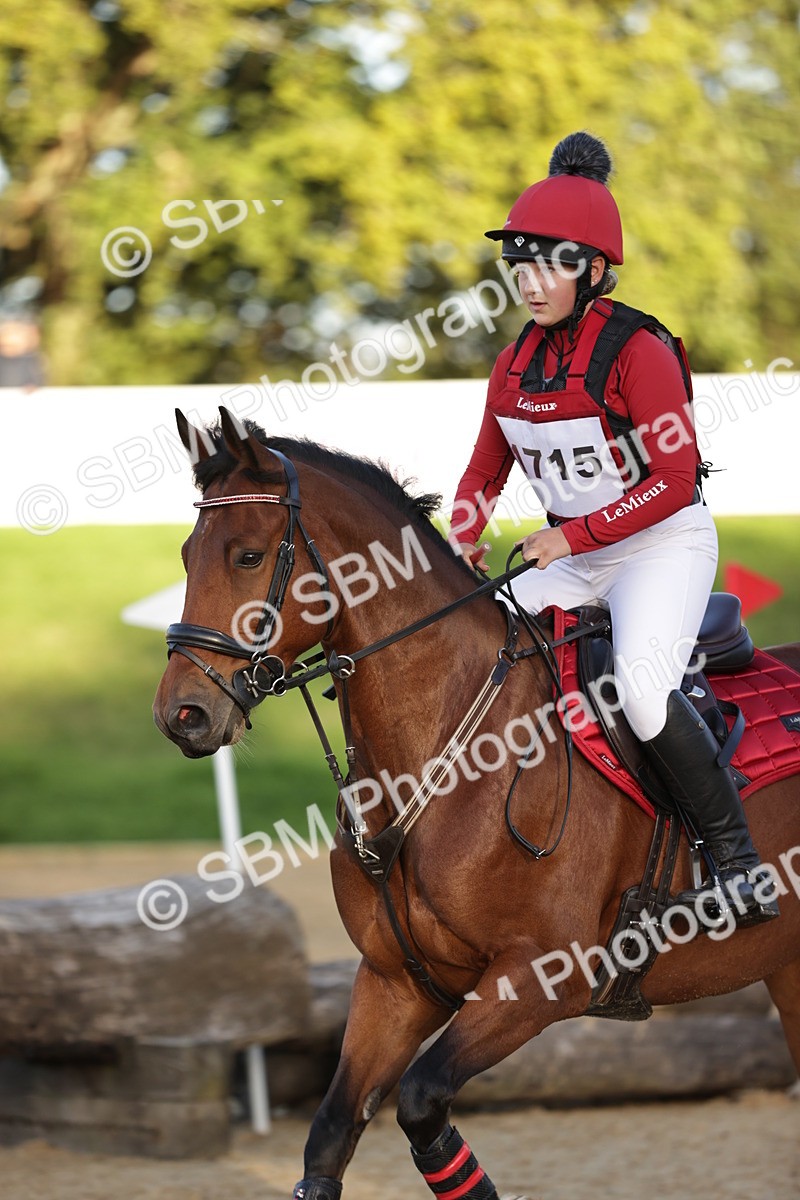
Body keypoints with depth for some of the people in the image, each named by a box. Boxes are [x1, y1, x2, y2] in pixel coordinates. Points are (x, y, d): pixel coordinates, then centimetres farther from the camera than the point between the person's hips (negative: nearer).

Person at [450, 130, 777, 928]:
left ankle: (741, 867, -22)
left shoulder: (637, 350, -17)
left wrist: (571, 535, -21)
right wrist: (459, 550, -1)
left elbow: (674, 480, -20)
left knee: (642, 683, -30)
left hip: (666, 543, -8)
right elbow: (485, 473, 17)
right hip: (574, 557, 8)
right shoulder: (516, 365, 6)